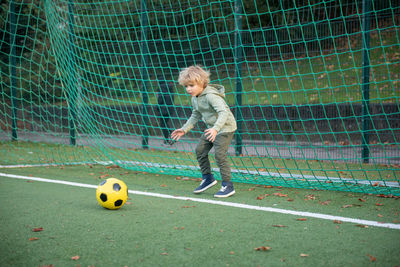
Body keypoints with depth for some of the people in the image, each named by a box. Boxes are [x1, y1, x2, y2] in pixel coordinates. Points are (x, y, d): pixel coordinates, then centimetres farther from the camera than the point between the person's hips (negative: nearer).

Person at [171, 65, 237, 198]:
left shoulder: (211, 96, -27)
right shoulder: (194, 98, 2)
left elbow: (224, 112, -37)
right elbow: (195, 116, 18)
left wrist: (216, 128, -50)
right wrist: (184, 129, 12)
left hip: (225, 127, -9)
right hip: (212, 128, 9)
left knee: (219, 154, -17)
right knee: (200, 150, 9)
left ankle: (228, 186, -8)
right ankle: (207, 178, 26)